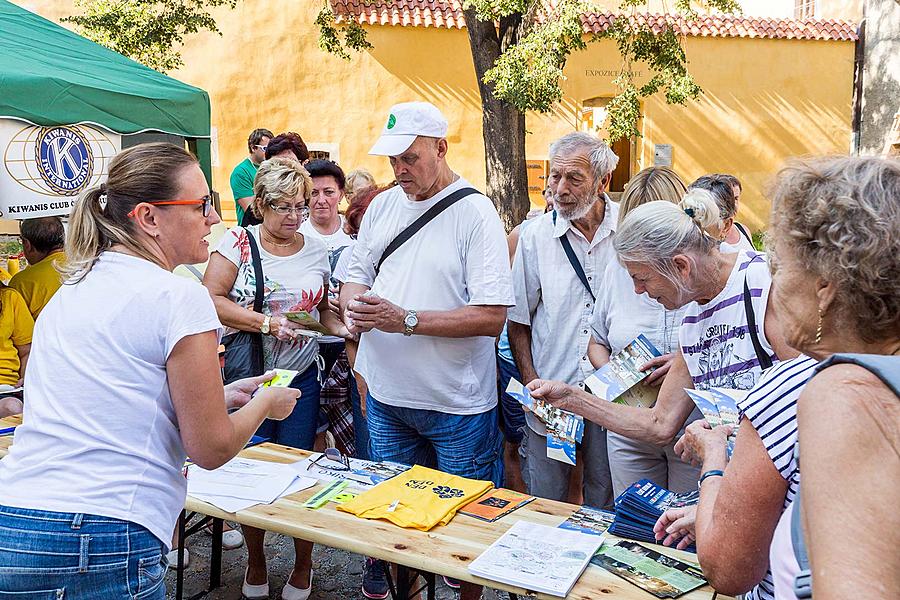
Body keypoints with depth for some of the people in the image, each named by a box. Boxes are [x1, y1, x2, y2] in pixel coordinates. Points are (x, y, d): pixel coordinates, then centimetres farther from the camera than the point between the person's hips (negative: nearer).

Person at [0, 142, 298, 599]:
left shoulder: (71, 289, 12)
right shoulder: (179, 297, -12)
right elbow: (211, 448, -9)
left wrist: (221, 397, 21)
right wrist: (265, 404, 9)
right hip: (100, 552, -8)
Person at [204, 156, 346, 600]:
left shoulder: (317, 250, 7)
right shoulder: (239, 242, -3)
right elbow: (210, 300, -12)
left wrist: (345, 328, -6)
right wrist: (266, 322, -21)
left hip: (301, 379, 2)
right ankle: (255, 562, 31)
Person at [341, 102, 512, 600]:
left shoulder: (474, 212, -13)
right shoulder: (382, 206, 7)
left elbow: (492, 316, -20)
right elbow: (356, 275, 16)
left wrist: (406, 320, -23)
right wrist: (354, 305, -7)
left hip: (457, 404, -5)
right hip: (387, 394, 6)